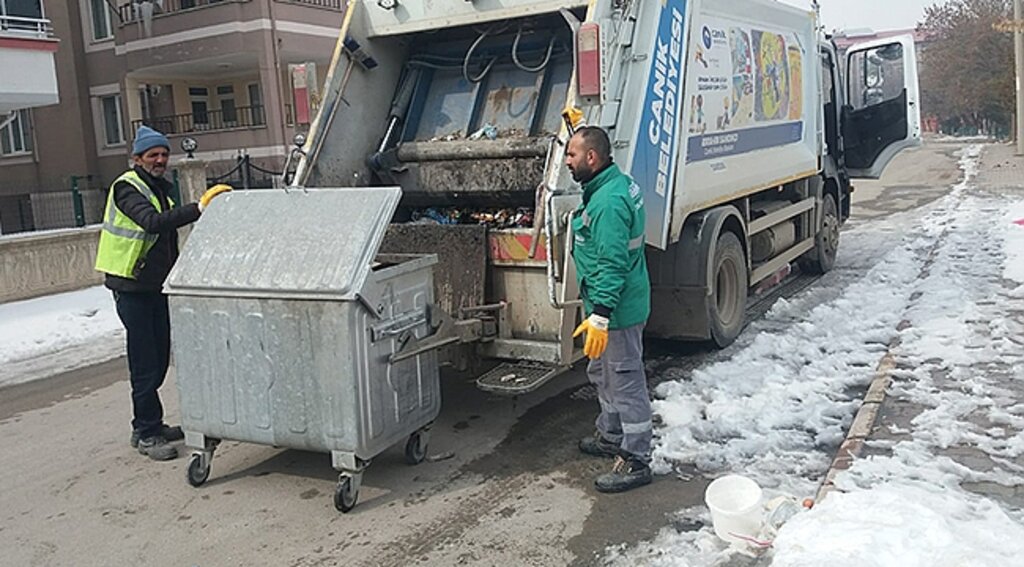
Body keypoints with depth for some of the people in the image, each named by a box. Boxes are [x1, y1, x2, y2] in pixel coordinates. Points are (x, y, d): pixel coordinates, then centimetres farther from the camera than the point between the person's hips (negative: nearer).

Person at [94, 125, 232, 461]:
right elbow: (153, 222, -32)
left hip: (156, 286, 9)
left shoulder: (161, 189, 16)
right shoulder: (127, 188, -12)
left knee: (159, 359, 12)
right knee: (145, 363, -7)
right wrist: (199, 208, -39)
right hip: (132, 288, -8)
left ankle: (149, 425, 24)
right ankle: (146, 433, 1)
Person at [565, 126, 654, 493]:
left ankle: (636, 460, 10)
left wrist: (600, 316, -29)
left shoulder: (608, 202, -25)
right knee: (602, 373, 24)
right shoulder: (619, 183, 7)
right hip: (616, 304, 11)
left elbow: (612, 265, -28)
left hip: (618, 309, -11)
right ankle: (610, 436, 41)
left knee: (626, 382, -1)